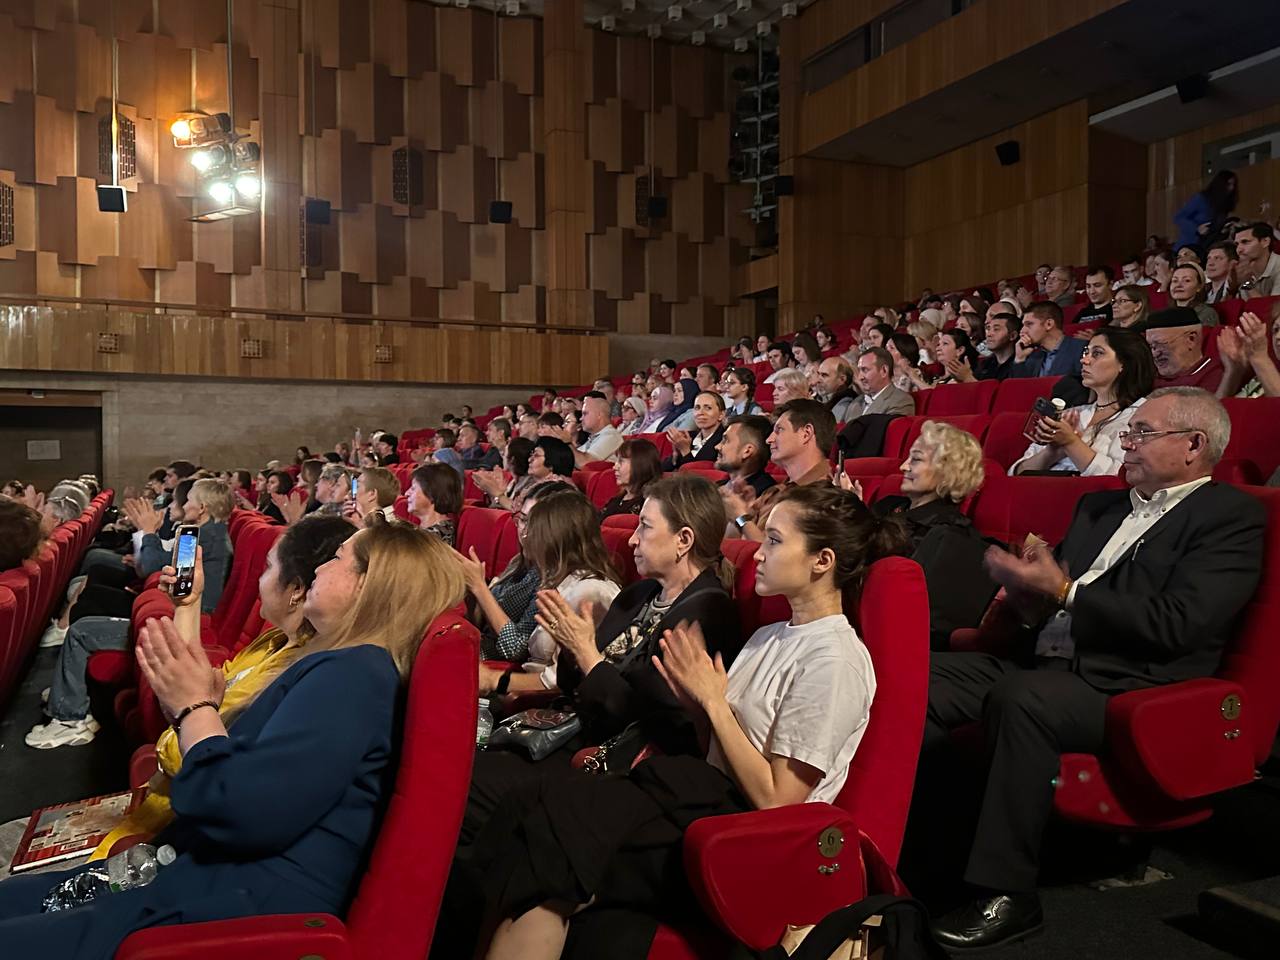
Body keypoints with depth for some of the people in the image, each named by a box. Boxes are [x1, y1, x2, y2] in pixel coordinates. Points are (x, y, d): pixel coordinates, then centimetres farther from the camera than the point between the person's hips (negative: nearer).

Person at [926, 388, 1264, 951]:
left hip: (1127, 687, -7)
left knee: (1020, 695, -35)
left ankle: (1008, 893, -23)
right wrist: (1030, 591, -1)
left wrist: (1065, 592, -15)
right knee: (924, 675, -14)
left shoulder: (1232, 517, 0)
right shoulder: (1101, 505, 22)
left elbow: (1177, 624, -14)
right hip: (1044, 662, 7)